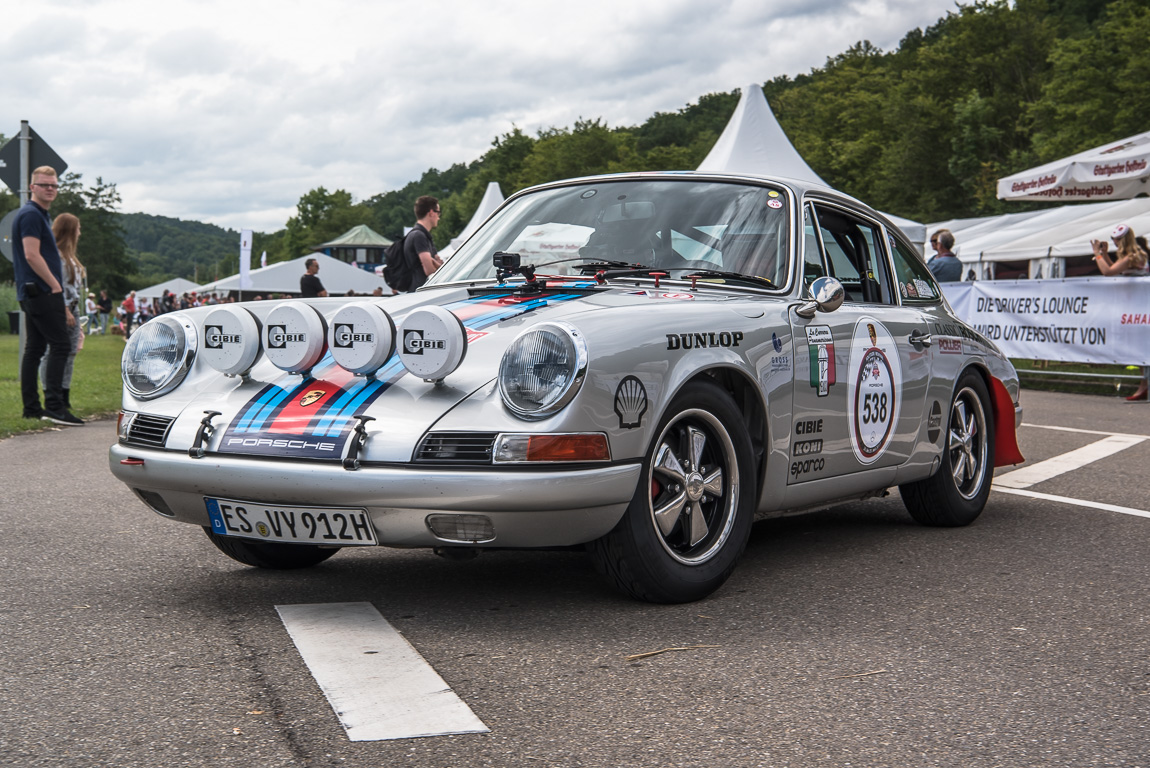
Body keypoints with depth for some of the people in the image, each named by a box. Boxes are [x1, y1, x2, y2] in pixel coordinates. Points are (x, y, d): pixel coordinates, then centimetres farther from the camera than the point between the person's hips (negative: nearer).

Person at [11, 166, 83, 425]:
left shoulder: (40, 215, 22)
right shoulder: (31, 215, -10)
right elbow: (32, 256, -19)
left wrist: (61, 306, 21)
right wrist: (56, 286, -15)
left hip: (33, 293, 11)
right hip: (41, 291, -11)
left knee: (34, 349, 10)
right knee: (60, 345, -13)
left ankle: (31, 408, 14)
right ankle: (54, 406, -17)